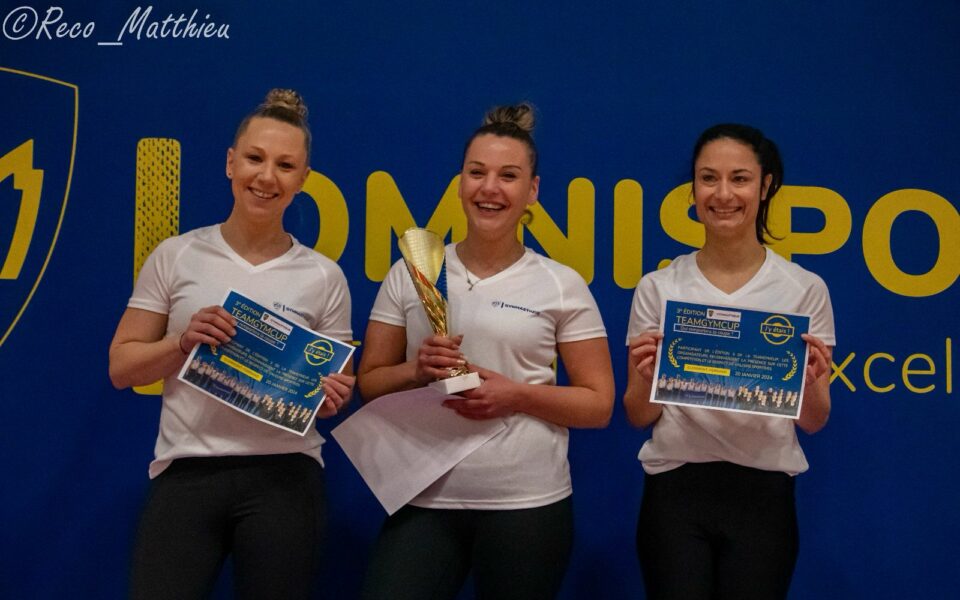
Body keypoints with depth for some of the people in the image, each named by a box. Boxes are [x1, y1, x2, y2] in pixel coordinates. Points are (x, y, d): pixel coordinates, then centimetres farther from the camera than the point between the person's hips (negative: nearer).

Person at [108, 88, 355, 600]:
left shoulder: (323, 276, 3)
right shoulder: (176, 256, 3)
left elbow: (338, 386, 10)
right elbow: (121, 368, 5)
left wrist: (332, 396, -12)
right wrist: (183, 343, -12)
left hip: (284, 476, 0)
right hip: (186, 472, 0)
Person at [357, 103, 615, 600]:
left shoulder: (562, 285, 0)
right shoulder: (409, 274, 5)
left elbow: (599, 405, 1)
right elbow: (369, 384, 9)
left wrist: (516, 394, -13)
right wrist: (416, 371, -11)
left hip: (528, 503, -1)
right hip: (424, 500, 1)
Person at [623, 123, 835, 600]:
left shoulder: (805, 289, 0)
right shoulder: (658, 288, 1)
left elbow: (812, 422, 5)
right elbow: (639, 416, 4)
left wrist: (812, 380, -16)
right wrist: (644, 376, -17)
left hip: (764, 494, 0)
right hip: (675, 492, 0)